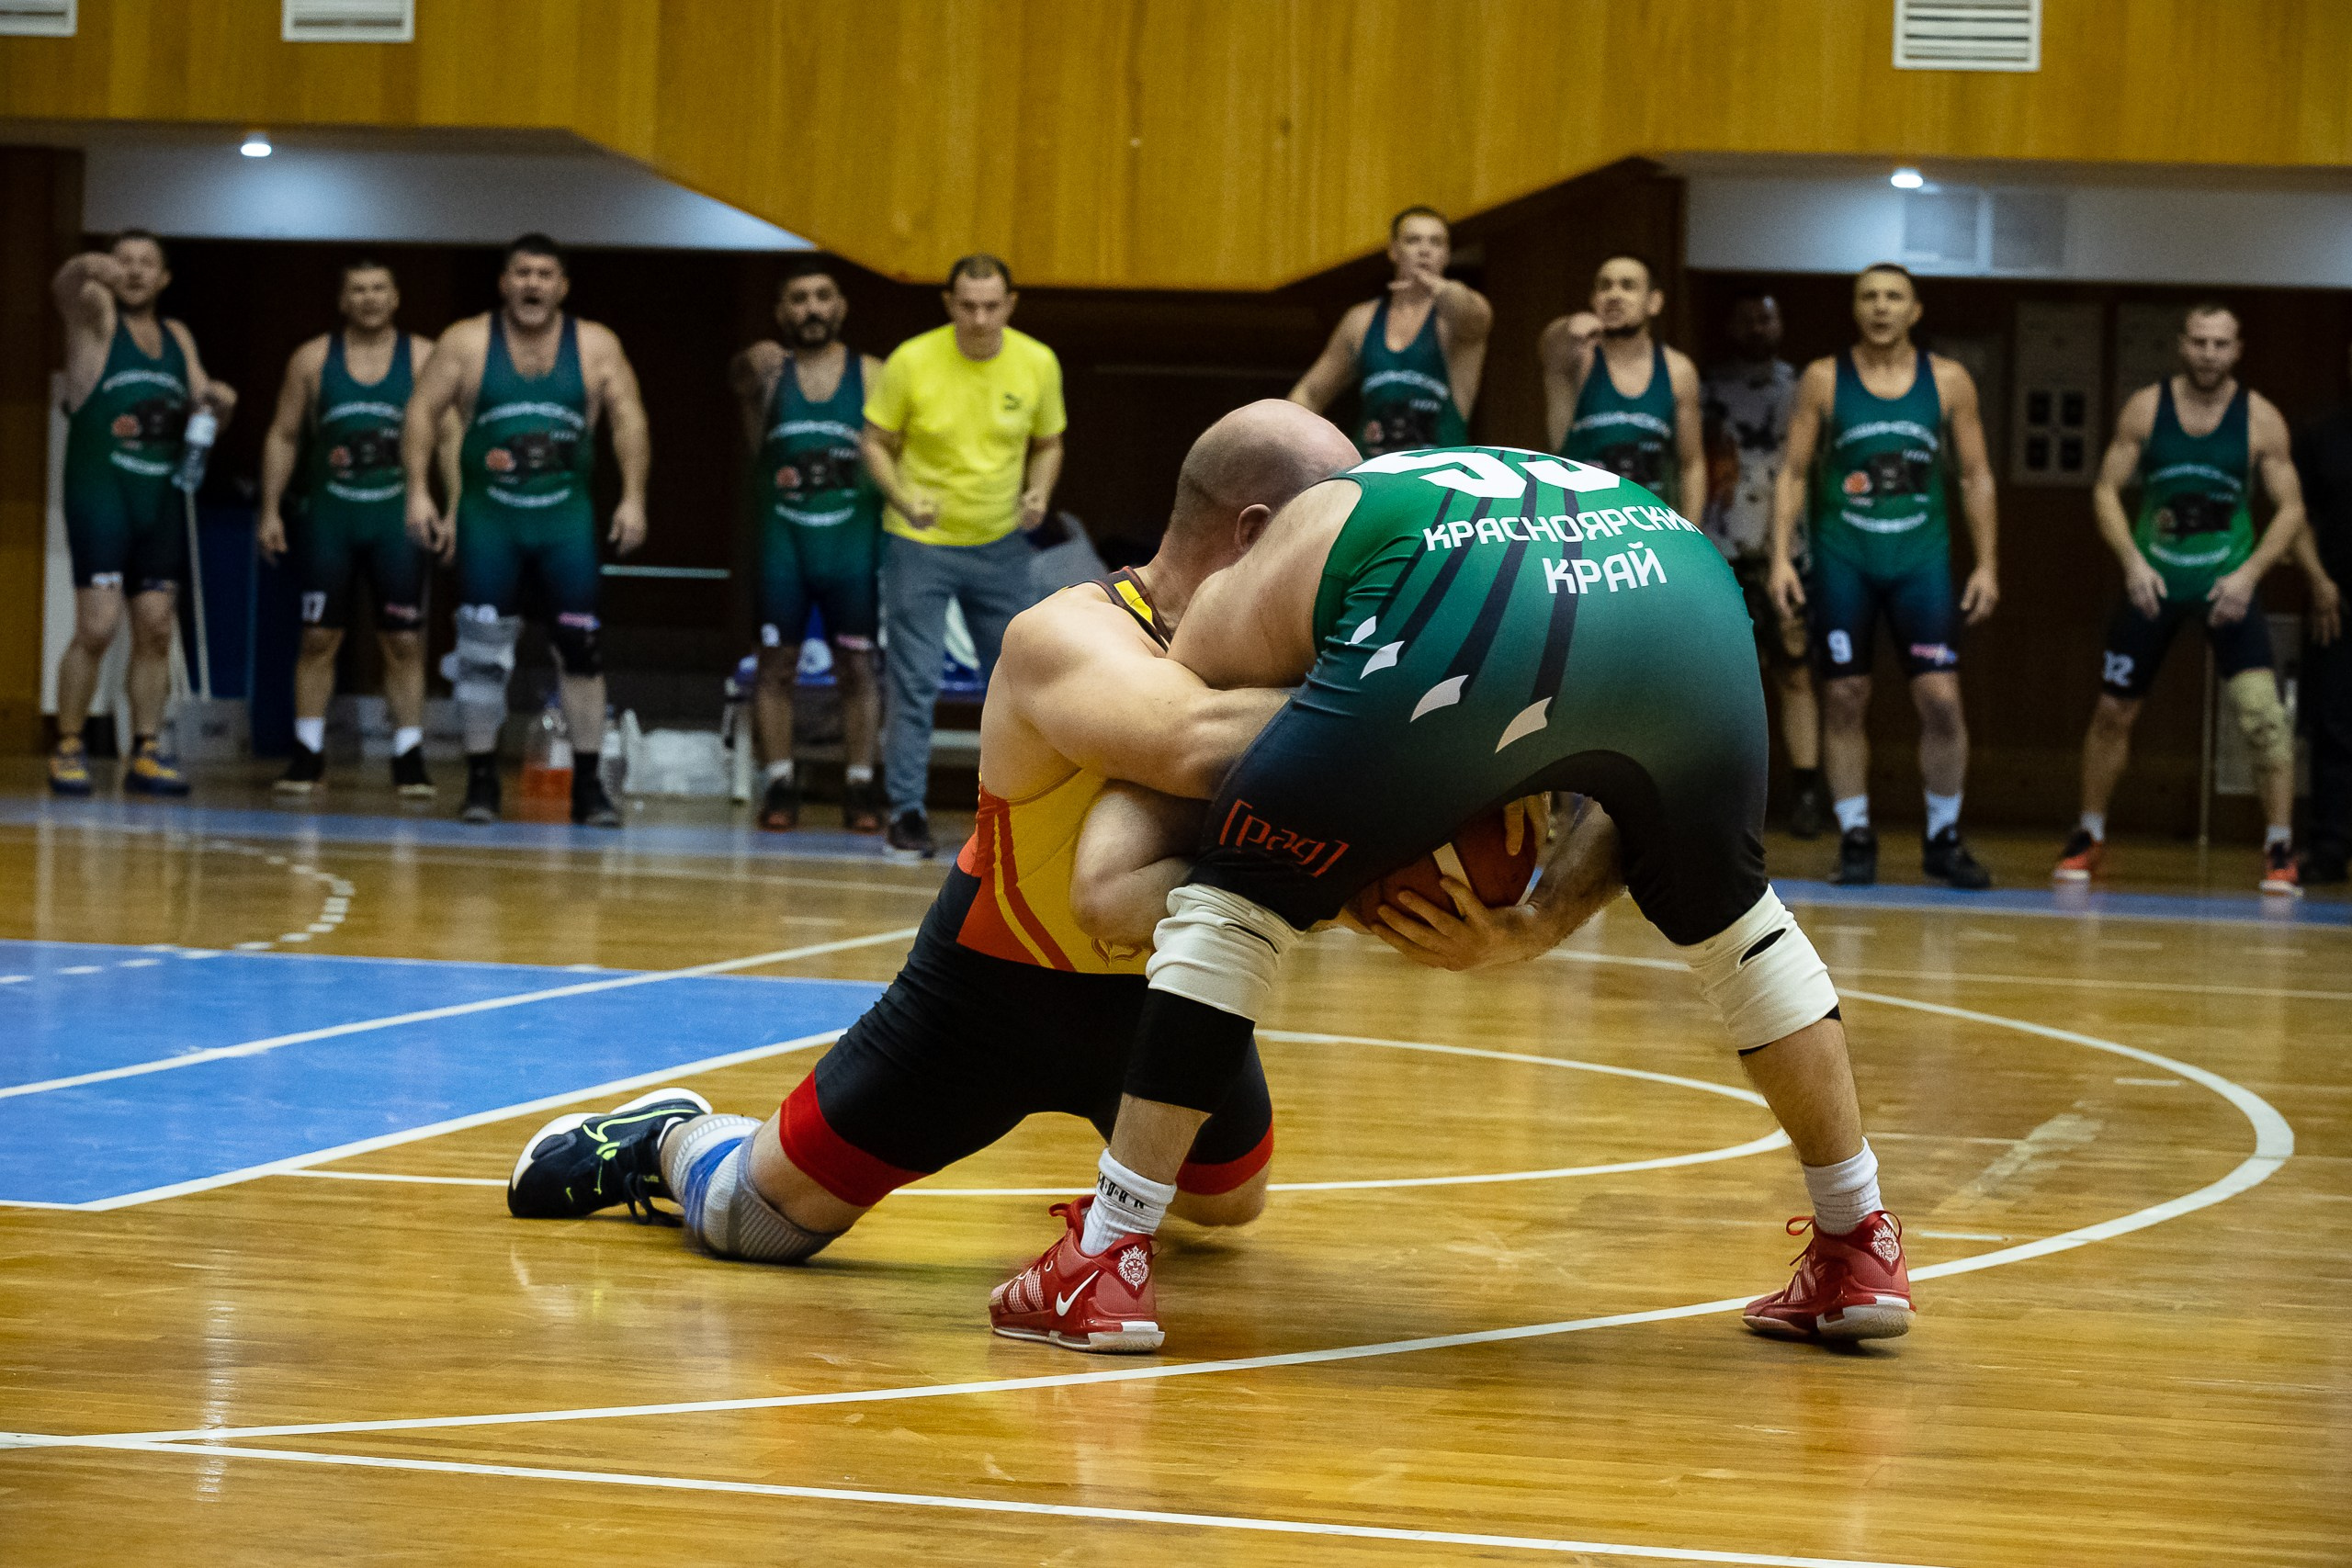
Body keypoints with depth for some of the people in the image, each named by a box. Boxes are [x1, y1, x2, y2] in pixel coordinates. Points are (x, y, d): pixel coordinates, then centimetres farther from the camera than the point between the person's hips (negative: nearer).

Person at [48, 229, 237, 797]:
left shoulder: (178, 337, 17)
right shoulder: (97, 316, 0)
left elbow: (204, 404, 21)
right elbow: (65, 288, -22)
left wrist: (218, 401, -5)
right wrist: (87, 266, -47)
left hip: (161, 499, 5)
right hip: (99, 491, -5)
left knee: (156, 628, 4)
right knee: (97, 626, -13)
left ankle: (145, 753, 10)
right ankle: (68, 749, -3)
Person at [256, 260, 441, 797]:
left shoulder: (425, 359, 2)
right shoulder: (313, 359, 5)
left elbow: (447, 438, 2)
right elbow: (283, 436, 8)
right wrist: (270, 511, 2)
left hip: (399, 516, -1)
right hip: (330, 515, 1)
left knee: (404, 642, -1)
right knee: (318, 637, 0)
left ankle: (409, 757, 5)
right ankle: (308, 754, 7)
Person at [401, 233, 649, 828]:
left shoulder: (596, 346, 3)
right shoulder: (466, 342, 0)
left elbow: (630, 421, 1)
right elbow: (423, 413, 0)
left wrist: (634, 498, -8)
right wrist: (418, 492, -9)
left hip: (567, 517, 1)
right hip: (488, 513, 0)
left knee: (582, 647, -3)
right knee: (482, 651, 0)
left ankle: (588, 784, 5)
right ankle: (481, 781, 10)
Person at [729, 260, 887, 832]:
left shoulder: (872, 376, 5)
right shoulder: (768, 371, 4)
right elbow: (741, 379, -18)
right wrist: (752, 367, -40)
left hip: (853, 540, 0)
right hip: (783, 537, 0)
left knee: (857, 666, 1)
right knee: (776, 662, 0)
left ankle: (859, 786, 6)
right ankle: (779, 785, 5)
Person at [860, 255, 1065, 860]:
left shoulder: (1038, 364, -5)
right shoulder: (911, 362, -13)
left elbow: (1048, 444, 9)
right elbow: (874, 441, -4)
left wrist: (1038, 494, -11)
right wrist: (904, 500, -21)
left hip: (1001, 544, 3)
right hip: (920, 544, -3)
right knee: (914, 683, -6)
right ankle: (906, 813, 1)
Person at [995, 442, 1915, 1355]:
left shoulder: (1247, 592, 32)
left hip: (1470, 628, -4)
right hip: (1686, 594, 5)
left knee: (1236, 895, 16)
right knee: (1724, 907, 32)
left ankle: (1106, 1267, 13)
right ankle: (1861, 1253, 37)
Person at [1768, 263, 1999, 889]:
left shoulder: (1949, 381, 4)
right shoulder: (1823, 380, 2)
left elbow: (1976, 477, 7)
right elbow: (1792, 473, 3)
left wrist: (1987, 564, 1)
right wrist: (1781, 557, -6)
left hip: (1921, 559, 0)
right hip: (1842, 560, 0)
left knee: (1941, 699, -7)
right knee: (1844, 700, 0)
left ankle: (1943, 838, 7)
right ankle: (1856, 839, 9)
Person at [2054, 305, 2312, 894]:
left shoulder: (2260, 418, -7)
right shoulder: (2145, 408, -5)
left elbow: (2291, 507, -5)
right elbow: (2107, 491, -3)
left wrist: (2250, 573, -18)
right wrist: (2132, 561, -17)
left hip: (2228, 583, -2)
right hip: (2152, 579, 2)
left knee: (2262, 709, -17)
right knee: (2113, 711, 9)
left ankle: (2280, 849, -8)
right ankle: (2089, 839, 27)